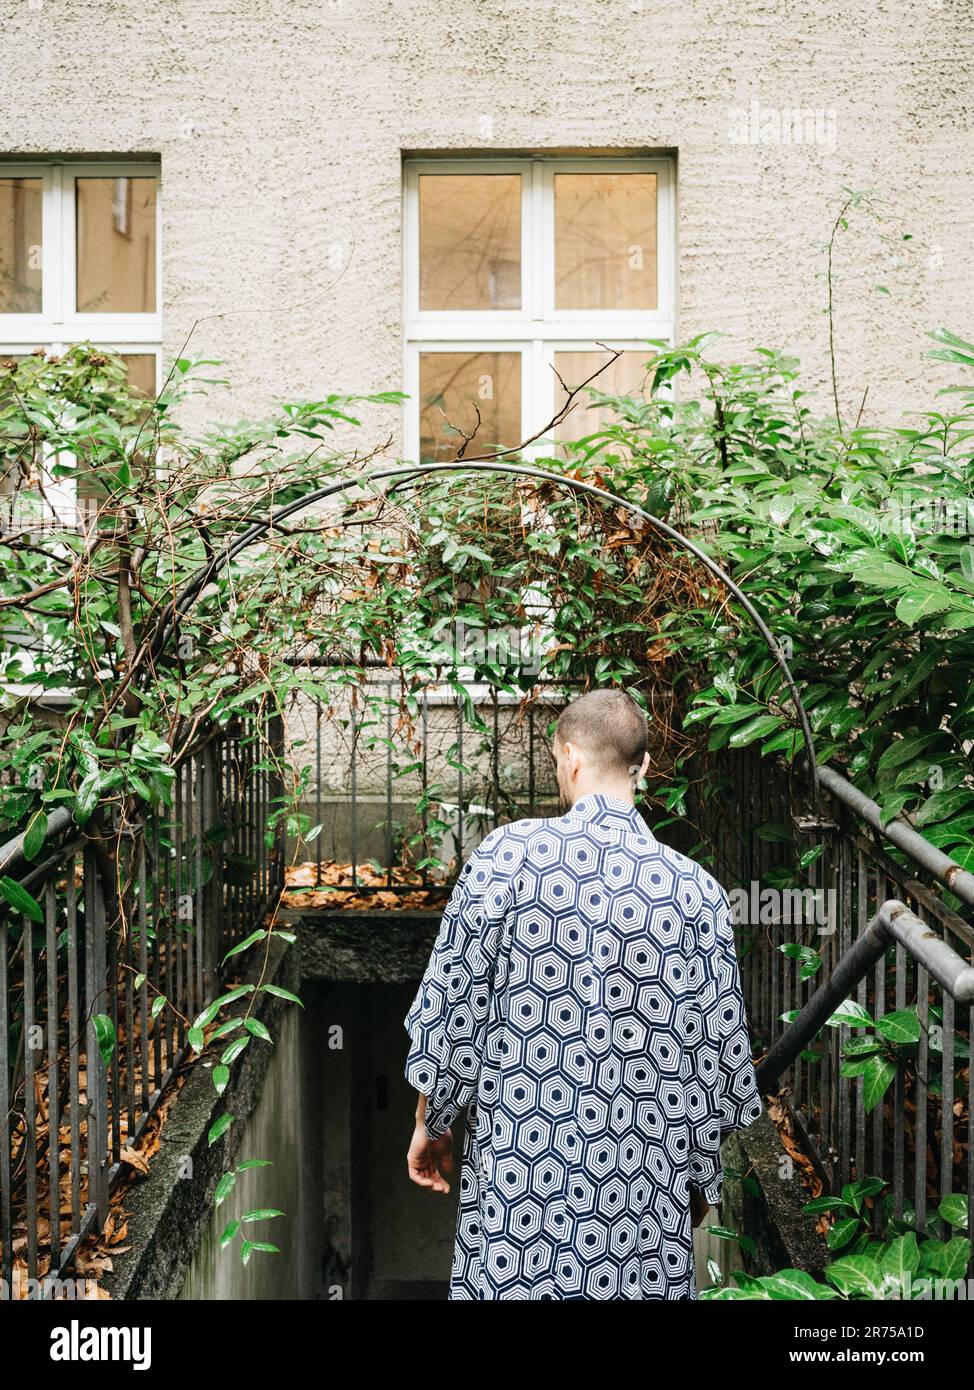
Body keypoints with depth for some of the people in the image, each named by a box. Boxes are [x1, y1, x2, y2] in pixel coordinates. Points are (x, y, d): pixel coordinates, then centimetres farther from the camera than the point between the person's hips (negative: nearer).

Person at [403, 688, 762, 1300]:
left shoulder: (508, 853, -8)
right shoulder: (696, 890, -3)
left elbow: (451, 1006, -5)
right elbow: (716, 1050, 2)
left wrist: (431, 1124, 10)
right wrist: (702, 1177, 15)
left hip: (518, 1163, -1)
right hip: (642, 1183, 2)